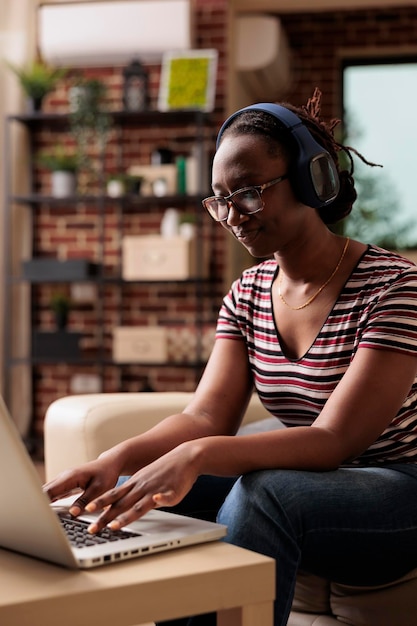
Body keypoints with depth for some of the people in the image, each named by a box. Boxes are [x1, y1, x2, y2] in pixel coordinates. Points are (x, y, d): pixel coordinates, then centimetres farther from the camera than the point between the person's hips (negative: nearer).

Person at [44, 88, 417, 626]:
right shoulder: (248, 294, 5)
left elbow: (334, 439, -26)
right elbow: (207, 416, -6)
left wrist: (198, 454, -40)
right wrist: (118, 458, -26)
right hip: (309, 488, 6)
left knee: (263, 491, -34)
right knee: (143, 482, -12)